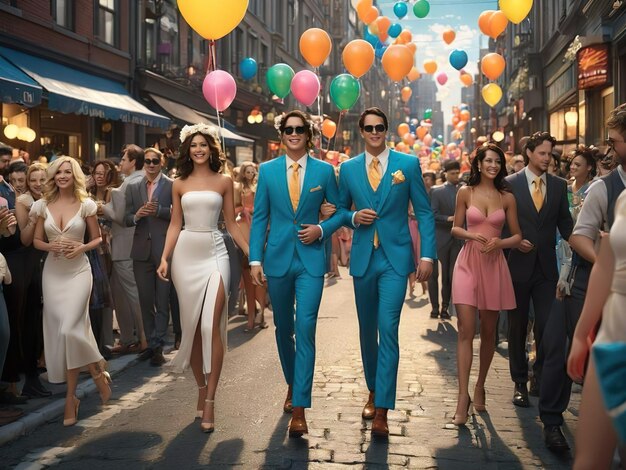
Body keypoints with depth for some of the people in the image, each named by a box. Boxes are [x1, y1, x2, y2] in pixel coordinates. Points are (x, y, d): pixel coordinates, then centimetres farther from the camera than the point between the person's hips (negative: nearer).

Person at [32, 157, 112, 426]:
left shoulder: (85, 205, -1)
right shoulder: (44, 205, 5)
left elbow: (97, 239, 5)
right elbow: (36, 241, 10)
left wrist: (81, 247, -14)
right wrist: (51, 246, -11)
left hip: (78, 271, -3)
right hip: (52, 272, 3)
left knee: (69, 329, -16)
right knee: (58, 332, 3)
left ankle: (84, 385, 4)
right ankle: (71, 396, 14)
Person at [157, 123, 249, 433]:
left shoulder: (224, 182, 6)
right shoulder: (179, 184, 10)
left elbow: (232, 224, 8)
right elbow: (175, 225, 9)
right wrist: (164, 258, -3)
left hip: (215, 253, -2)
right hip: (186, 254, 2)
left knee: (211, 326, -12)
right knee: (191, 326, 5)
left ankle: (210, 401, -8)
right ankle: (201, 388, 20)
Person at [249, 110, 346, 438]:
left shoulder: (324, 171, 3)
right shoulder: (268, 170, 6)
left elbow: (340, 211, 11)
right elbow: (259, 218, 5)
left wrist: (322, 229, -9)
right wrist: (255, 260, -1)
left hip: (310, 260, -2)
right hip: (278, 259, 2)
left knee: (305, 329, -11)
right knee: (283, 329, 13)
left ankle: (299, 409, -9)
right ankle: (292, 385, 36)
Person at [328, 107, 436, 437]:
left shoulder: (408, 164, 1)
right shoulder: (348, 168, 7)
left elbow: (424, 211, 1)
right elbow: (340, 210, 17)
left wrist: (427, 255, -6)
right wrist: (354, 218, -7)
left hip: (395, 258, -3)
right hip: (363, 258, 3)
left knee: (388, 329, -12)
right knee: (367, 329, 13)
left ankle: (382, 411, -11)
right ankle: (373, 391, 32)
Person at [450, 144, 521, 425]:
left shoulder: (507, 198, 7)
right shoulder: (465, 193, 4)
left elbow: (517, 236, 9)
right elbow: (455, 228, 8)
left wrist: (500, 242, -11)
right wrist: (471, 235, -12)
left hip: (495, 264, 2)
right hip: (468, 262, -2)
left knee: (488, 331, 9)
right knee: (466, 330, -10)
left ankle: (480, 386, 26)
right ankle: (463, 396, -10)